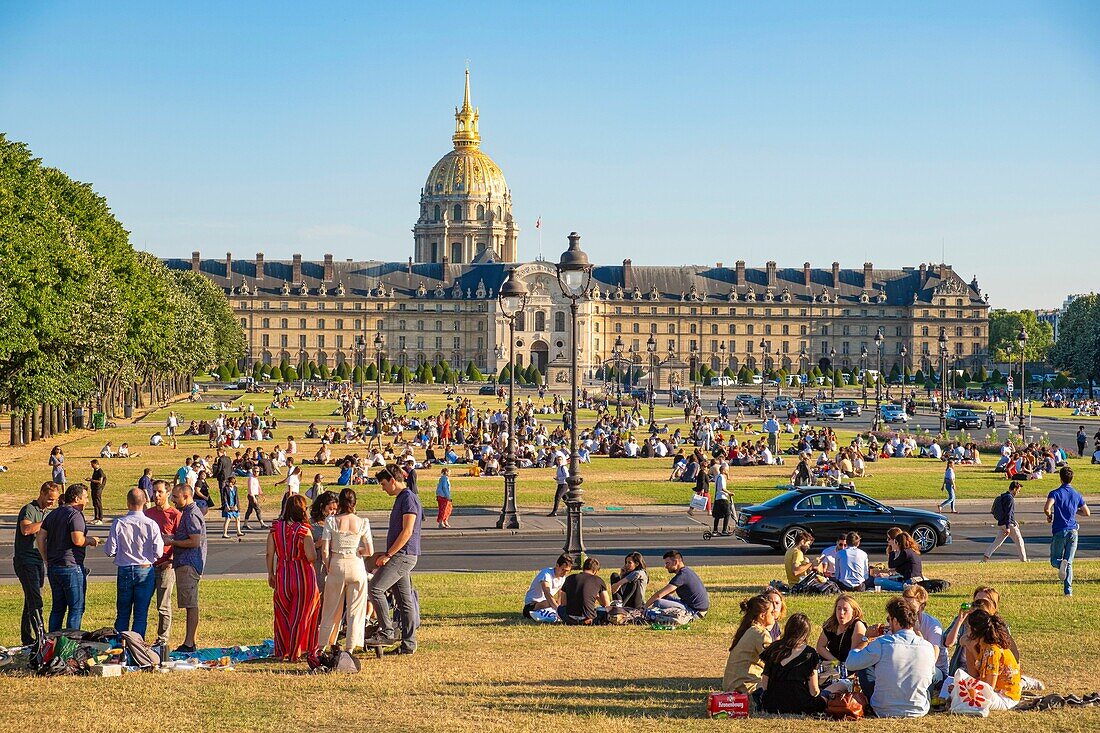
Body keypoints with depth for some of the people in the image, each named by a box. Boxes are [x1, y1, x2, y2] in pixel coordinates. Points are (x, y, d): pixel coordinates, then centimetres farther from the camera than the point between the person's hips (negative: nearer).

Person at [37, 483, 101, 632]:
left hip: (53, 568, 8)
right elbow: (77, 540, -24)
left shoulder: (52, 514, 13)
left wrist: (47, 561, 18)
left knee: (57, 608, 15)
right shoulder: (75, 515, -13)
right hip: (71, 567, -8)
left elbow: (40, 538, 12)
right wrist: (91, 540, -4)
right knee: (77, 608, 0)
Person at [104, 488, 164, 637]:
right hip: (145, 571, -1)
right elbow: (158, 552, -8)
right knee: (141, 615, 6)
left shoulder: (118, 523, -9)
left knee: (122, 614, 13)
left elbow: (110, 551, -6)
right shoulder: (151, 524, -11)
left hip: (124, 570, 1)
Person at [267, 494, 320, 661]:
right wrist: (314, 546, 3)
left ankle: (281, 652, 24)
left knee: (282, 615, 18)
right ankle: (295, 653, 14)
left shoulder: (275, 527, -3)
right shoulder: (303, 530, -15)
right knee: (300, 616, 9)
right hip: (303, 575, -3)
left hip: (282, 575, 4)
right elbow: (311, 557, -18)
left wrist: (270, 574, 12)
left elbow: (270, 554, 0)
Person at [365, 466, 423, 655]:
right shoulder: (400, 499, 20)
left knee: (375, 588, -16)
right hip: (399, 556, 10)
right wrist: (385, 554, 20)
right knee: (405, 601, 8)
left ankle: (386, 631, -12)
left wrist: (388, 555, -17)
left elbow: (407, 531, -18)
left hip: (403, 555, -10)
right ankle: (408, 644, 9)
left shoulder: (408, 498, -12)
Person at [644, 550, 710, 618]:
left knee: (658, 603, -21)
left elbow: (659, 595, -20)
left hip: (695, 612, -10)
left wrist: (645, 606, -8)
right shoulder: (686, 570, 13)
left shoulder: (682, 575, -19)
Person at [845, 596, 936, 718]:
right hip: (919, 711, 2)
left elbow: (851, 664, -7)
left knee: (864, 667, 21)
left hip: (884, 712, -2)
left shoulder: (881, 644, -17)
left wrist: (866, 638, 7)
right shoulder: (928, 647, -7)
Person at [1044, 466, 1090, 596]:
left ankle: (1061, 564, -25)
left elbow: (1047, 508, -21)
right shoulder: (1077, 495, 8)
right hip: (1073, 531, 3)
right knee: (1069, 563, 8)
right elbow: (1087, 513, 14)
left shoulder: (1055, 493, -5)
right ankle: (1068, 589, -4)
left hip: (1059, 531, -3)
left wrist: (1049, 516, 0)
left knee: (1055, 560, 10)